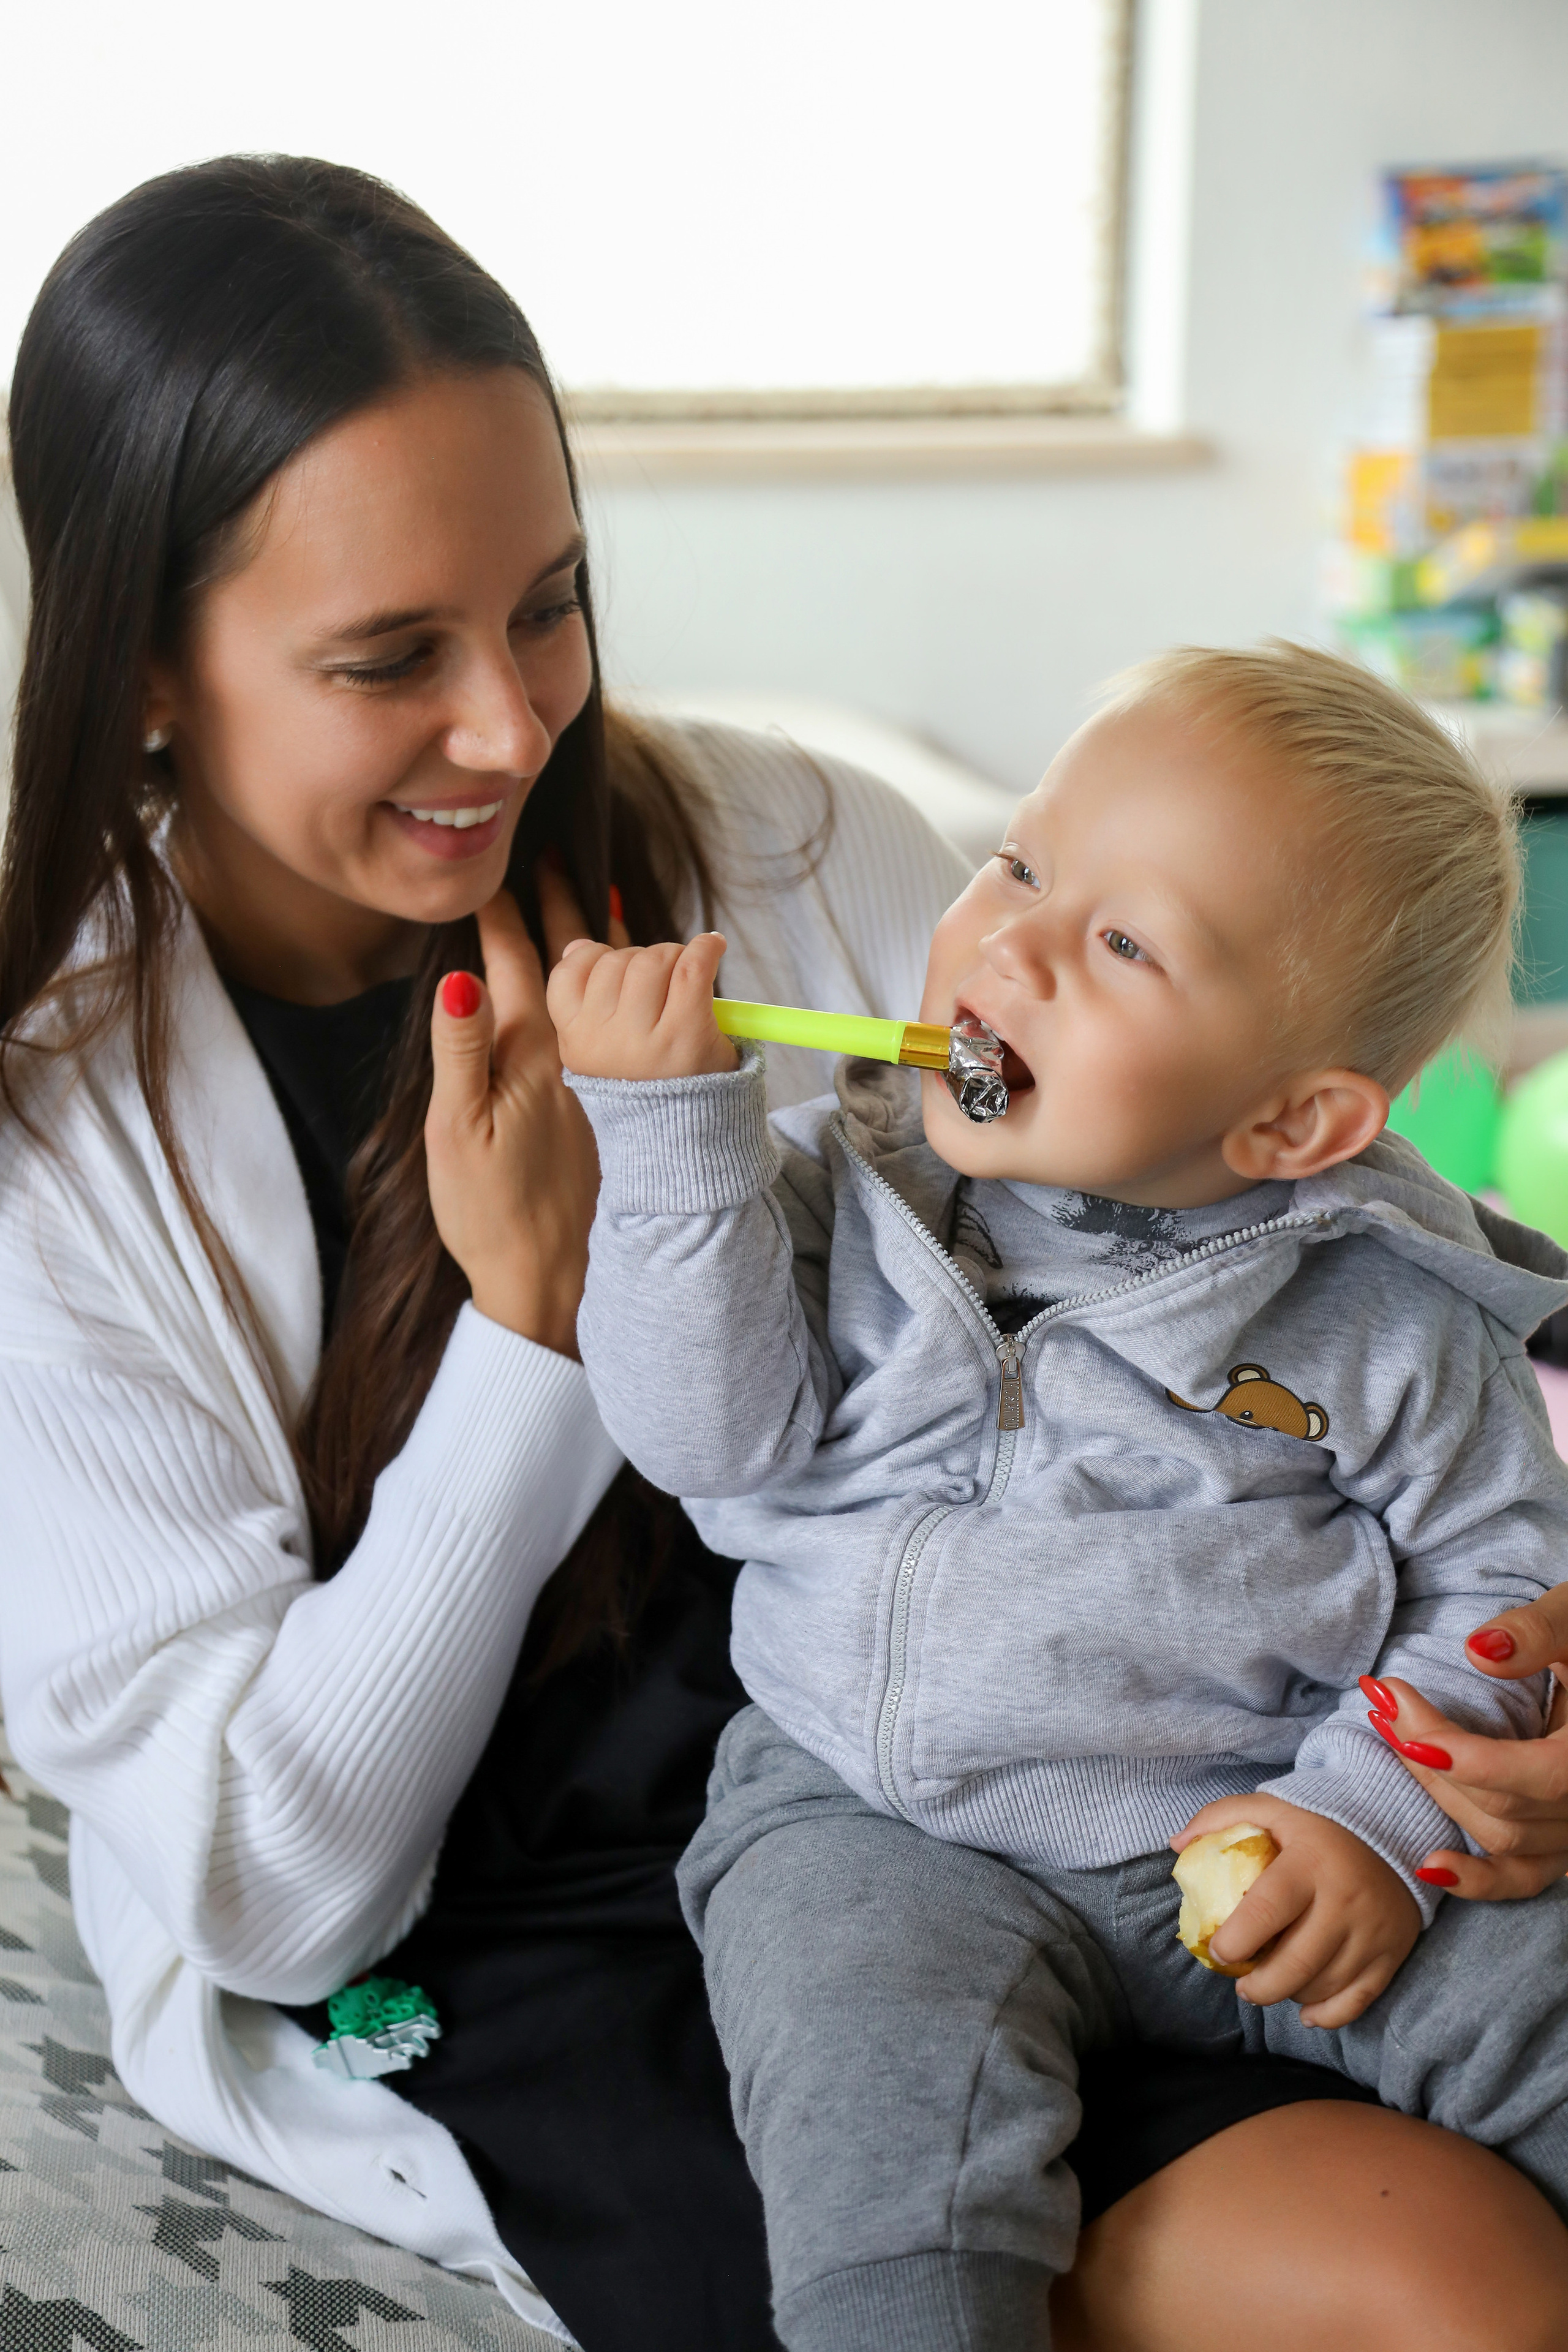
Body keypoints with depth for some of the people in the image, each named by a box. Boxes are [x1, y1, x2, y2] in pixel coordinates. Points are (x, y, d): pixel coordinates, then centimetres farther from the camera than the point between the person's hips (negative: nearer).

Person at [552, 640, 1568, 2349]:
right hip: (879, 1818, 0)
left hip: (1252, 1829, 1)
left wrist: (1376, 1815, -10)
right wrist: (666, 1118, -18)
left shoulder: (1378, 1312, -3)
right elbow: (719, 1434, -10)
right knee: (885, 2082, -28)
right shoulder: (847, 1184, 0)